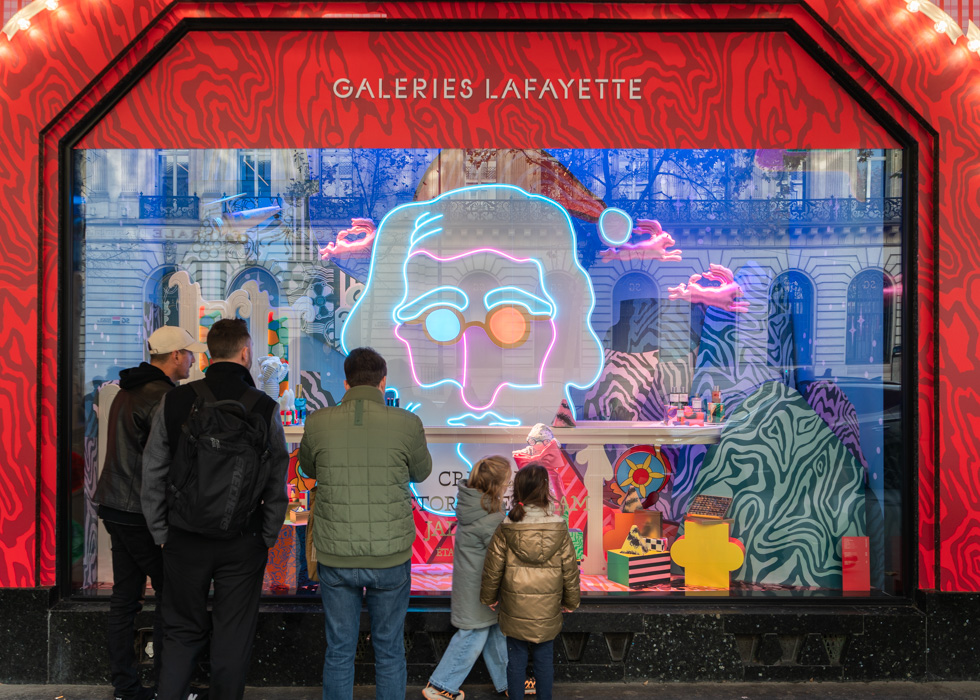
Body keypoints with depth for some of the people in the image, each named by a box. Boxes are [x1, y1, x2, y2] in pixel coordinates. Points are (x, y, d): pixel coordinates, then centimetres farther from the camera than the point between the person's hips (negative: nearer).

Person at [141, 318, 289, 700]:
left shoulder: (175, 401, -3)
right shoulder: (264, 407, -5)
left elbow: (153, 476, 1)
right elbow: (277, 483, -2)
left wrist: (162, 534, 9)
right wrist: (267, 538, 7)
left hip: (185, 540, 1)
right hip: (243, 542, -1)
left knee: (182, 633, 14)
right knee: (233, 639, 10)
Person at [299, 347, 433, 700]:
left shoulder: (318, 423, -8)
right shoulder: (407, 424, -11)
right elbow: (421, 471, 8)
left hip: (336, 558, 1)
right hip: (391, 557, -1)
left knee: (339, 651, 14)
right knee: (389, 651, 15)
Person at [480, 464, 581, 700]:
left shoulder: (505, 530, -11)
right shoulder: (558, 529, -10)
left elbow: (493, 569, -4)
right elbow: (570, 570, -2)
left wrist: (487, 597, 13)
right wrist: (570, 601, 12)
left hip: (514, 612, 0)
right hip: (547, 613, 1)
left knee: (516, 661, 11)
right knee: (544, 660, 13)